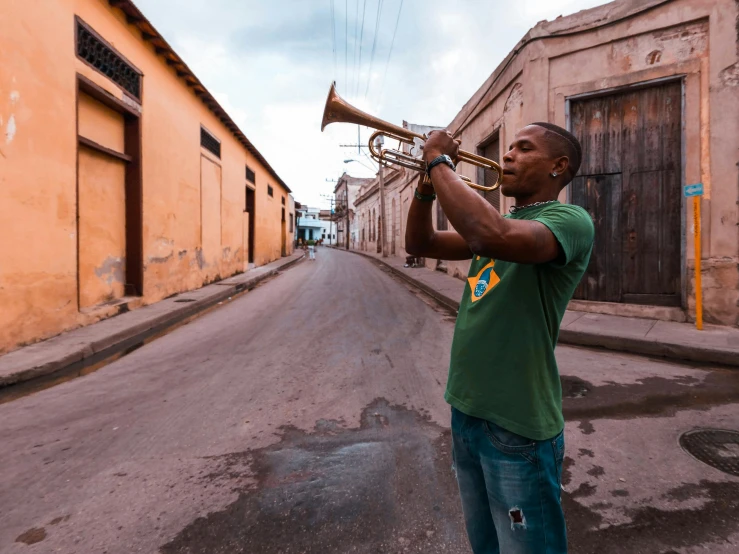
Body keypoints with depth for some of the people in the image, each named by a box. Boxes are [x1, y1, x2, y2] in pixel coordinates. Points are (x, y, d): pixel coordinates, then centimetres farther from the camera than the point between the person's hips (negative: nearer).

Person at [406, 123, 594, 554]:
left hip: (518, 426, -7)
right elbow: (420, 244, 11)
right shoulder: (500, 223, 11)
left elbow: (494, 237, -35)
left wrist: (439, 162, -22)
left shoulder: (571, 220, -14)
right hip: (467, 409, 8)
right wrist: (428, 184, -4)